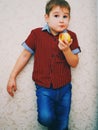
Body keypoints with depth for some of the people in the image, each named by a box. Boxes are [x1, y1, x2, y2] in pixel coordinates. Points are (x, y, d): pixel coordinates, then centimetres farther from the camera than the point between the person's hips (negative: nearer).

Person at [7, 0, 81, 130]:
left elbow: (74, 63, -1)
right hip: (44, 88, -1)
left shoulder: (70, 36, -2)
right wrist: (12, 76, 3)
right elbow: (25, 55, 2)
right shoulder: (37, 34, -6)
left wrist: (66, 50, -21)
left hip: (64, 88, 2)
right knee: (46, 118, -22)